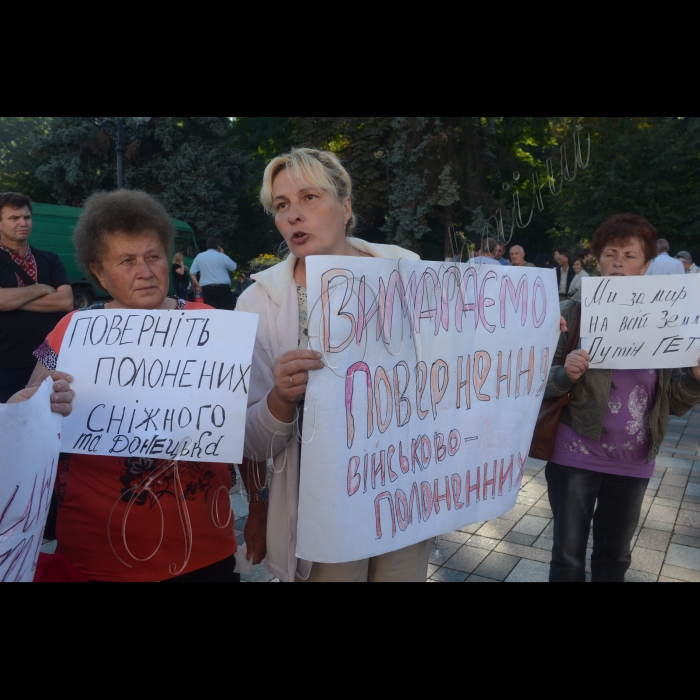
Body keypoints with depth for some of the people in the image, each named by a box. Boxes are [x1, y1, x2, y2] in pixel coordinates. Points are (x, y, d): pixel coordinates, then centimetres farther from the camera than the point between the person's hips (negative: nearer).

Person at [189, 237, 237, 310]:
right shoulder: (222, 256, -2)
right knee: (227, 311, 1)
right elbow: (234, 268, 8)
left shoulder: (199, 256, 9)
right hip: (223, 288, -3)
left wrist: (198, 285, 13)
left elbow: (192, 273, 9)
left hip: (207, 289, 3)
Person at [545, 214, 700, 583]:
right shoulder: (575, 312, -7)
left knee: (615, 556, 19)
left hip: (633, 462, 3)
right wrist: (567, 374, -27)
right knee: (568, 557, 7)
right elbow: (542, 384, -7)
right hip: (576, 456, -3)